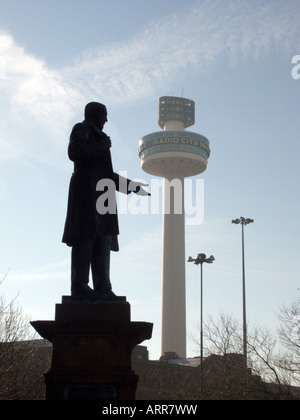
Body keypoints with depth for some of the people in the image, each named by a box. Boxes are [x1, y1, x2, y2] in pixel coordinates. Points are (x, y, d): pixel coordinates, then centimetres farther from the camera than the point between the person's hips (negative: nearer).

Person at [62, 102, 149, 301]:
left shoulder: (97, 137, 33)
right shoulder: (82, 129, 8)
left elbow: (106, 174, 30)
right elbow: (74, 152, -14)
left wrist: (132, 186, 26)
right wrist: (101, 147, -4)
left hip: (99, 193, 9)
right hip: (87, 189, -9)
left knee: (102, 240, -2)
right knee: (86, 236, -17)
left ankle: (102, 287, -7)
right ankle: (79, 285, -22)